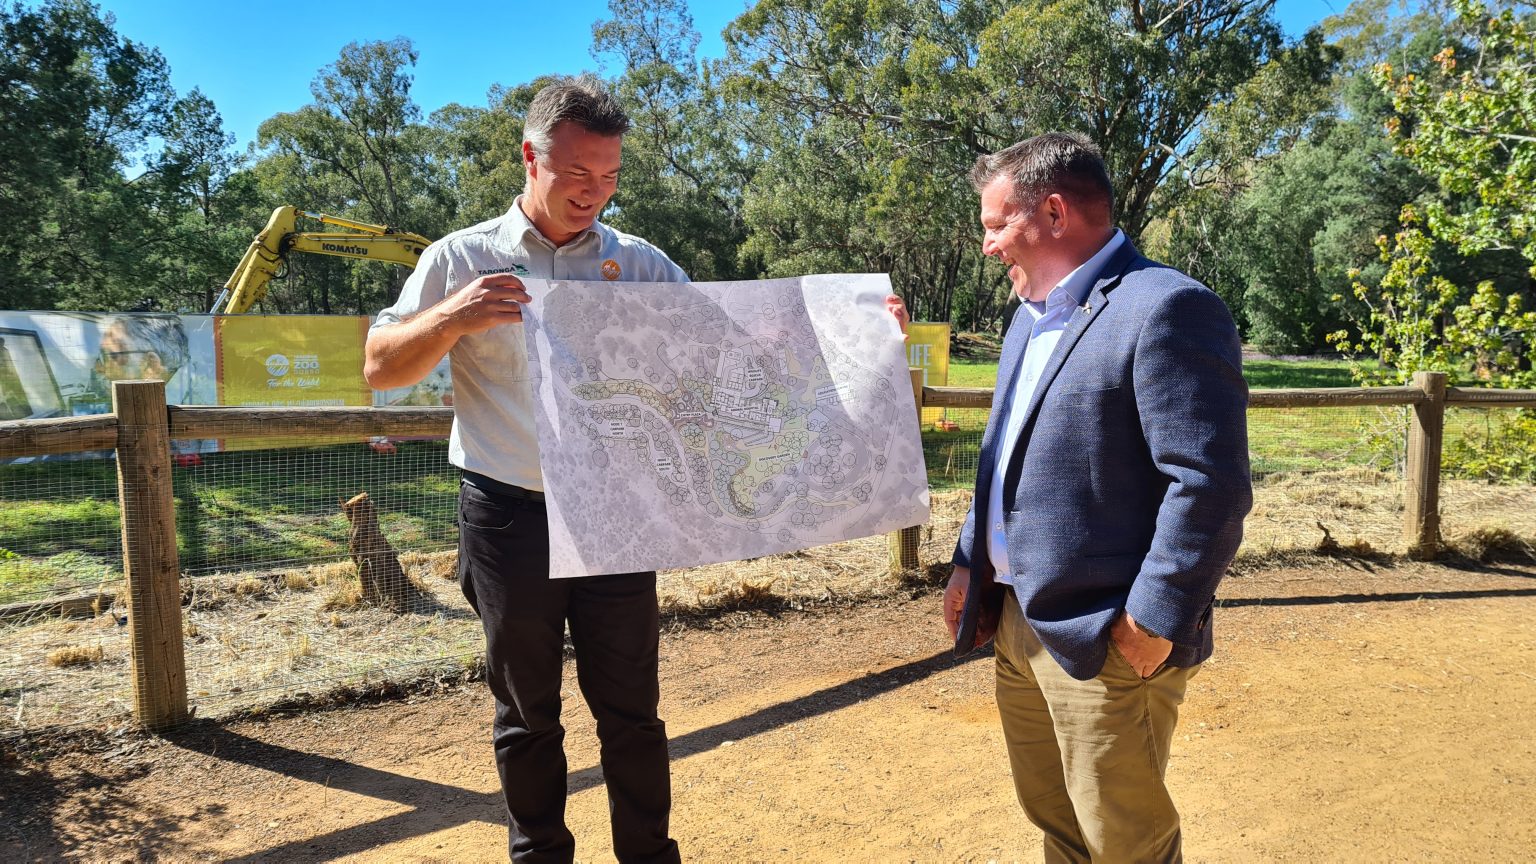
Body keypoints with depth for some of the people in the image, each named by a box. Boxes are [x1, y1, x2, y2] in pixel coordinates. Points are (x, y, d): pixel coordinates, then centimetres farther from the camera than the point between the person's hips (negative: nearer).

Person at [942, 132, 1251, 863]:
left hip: (1105, 640, -8)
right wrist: (971, 562, 14)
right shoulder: (1032, 313, 13)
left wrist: (1154, 621, -20)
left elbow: (1210, 484, -22)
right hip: (1018, 623, 8)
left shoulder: (1166, 309, -17)